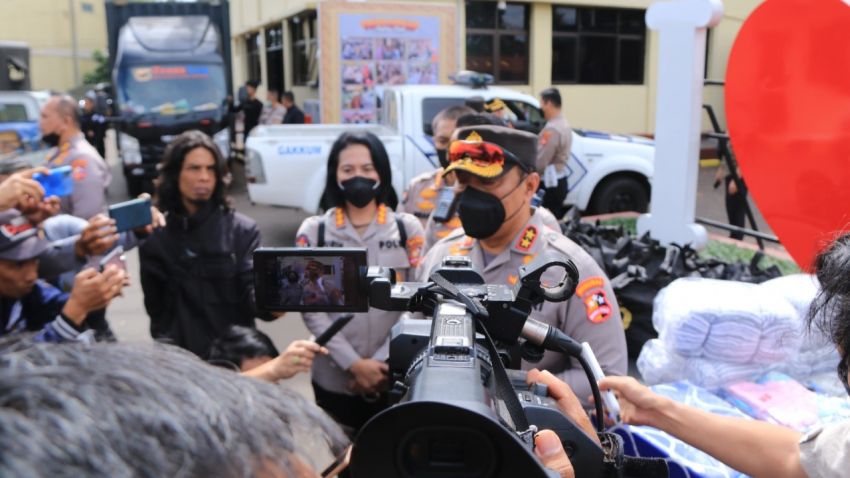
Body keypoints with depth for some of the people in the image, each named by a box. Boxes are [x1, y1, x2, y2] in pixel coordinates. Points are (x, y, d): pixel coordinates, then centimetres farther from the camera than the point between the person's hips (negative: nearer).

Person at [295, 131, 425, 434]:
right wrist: (353, 364, -12)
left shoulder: (407, 228, 2)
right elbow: (311, 308, -4)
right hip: (333, 379, 0)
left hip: (396, 378, 0)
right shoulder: (313, 231, 2)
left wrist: (382, 362, -10)